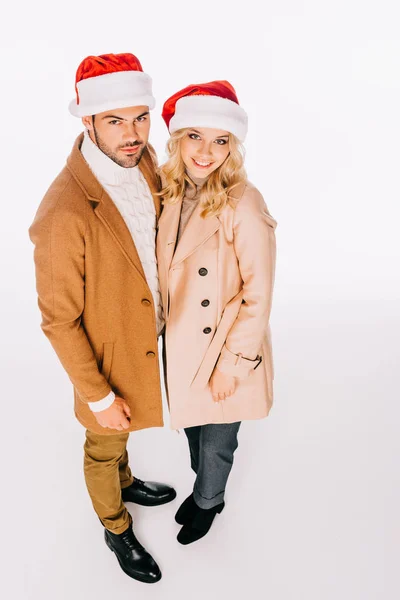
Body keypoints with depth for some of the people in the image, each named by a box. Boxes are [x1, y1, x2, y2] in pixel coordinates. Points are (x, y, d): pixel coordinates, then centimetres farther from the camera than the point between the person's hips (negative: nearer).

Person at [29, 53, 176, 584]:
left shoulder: (144, 161, -11)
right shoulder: (64, 215, -34)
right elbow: (58, 319, -24)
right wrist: (98, 396, -16)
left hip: (152, 334, 6)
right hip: (110, 355, -6)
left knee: (124, 433, 33)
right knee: (104, 447, 22)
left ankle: (125, 482, 63)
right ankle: (116, 530, 50)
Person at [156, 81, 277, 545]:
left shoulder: (244, 205, -25)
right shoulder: (171, 191, -6)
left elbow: (258, 296, -19)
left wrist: (232, 364, -15)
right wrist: (166, 333, 9)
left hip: (225, 349, -5)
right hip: (180, 342, 6)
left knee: (216, 440, 17)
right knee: (192, 425, 26)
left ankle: (208, 502, 50)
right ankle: (204, 488, 57)